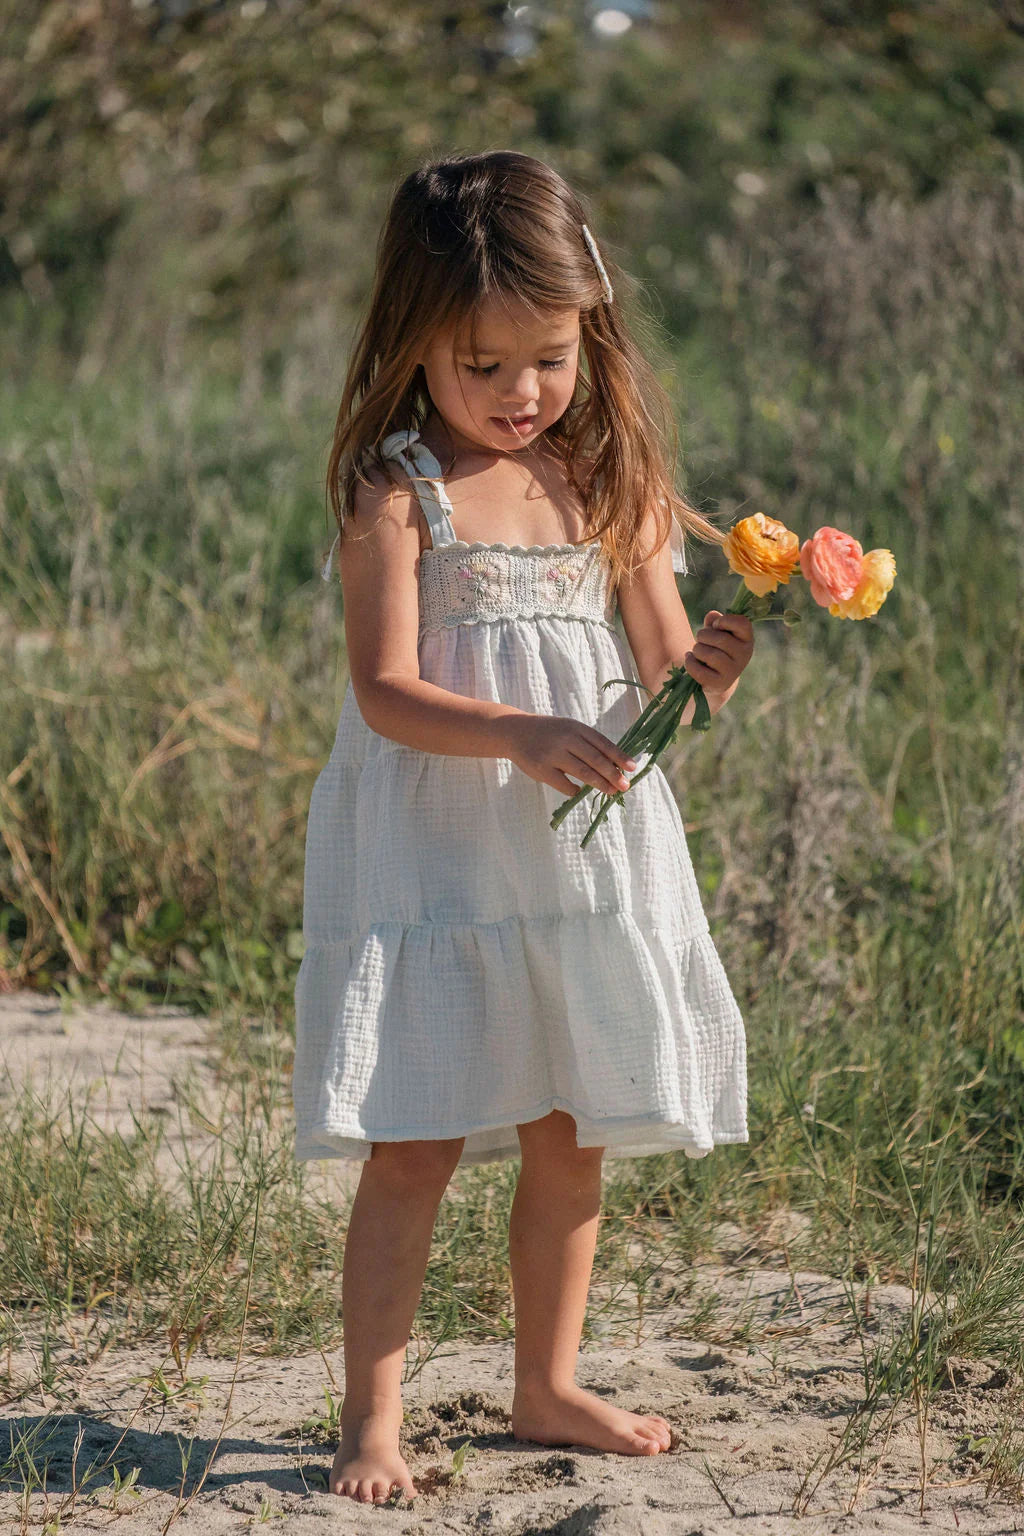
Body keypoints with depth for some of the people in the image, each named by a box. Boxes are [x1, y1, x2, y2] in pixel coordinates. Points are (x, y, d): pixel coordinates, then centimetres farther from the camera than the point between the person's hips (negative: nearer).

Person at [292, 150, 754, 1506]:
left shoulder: (613, 484, 5)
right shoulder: (398, 489, -8)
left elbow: (665, 677, 4)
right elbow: (387, 692, -16)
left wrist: (709, 668, -20)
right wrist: (525, 735, -30)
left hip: (588, 855, 5)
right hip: (433, 857, -4)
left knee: (571, 1139, 12)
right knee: (416, 1146, -5)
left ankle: (549, 1386, 28)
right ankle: (373, 1420, 3)